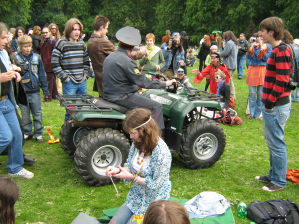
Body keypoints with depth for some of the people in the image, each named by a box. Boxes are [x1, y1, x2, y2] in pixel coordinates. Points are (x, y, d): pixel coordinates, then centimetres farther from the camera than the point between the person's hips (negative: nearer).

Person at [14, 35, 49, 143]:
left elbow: (42, 74, 8)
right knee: (25, 115, 10)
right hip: (22, 92, -1)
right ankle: (27, 133, 24)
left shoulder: (36, 57, 2)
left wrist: (45, 89, 8)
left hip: (35, 91, 1)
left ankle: (38, 133, 18)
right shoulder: (15, 57, -3)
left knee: (37, 114, 7)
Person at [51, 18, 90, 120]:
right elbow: (54, 63, -8)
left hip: (82, 82, 6)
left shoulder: (82, 44, 12)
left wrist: (85, 74, 8)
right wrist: (64, 77, -11)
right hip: (69, 83, -5)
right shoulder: (61, 43, -6)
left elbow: (86, 61, 21)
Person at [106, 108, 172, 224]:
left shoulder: (162, 152, -29)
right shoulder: (137, 143, -5)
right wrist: (117, 170, -14)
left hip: (154, 202, -7)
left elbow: (155, 185, -23)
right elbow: (130, 166, 7)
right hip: (136, 197, 7)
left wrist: (131, 177, -21)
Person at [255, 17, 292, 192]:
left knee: (276, 144, -1)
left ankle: (279, 181, 11)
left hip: (276, 107, -10)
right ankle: (273, 175, 32)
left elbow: (282, 81, -22)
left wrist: (270, 102, -17)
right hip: (272, 105, 10)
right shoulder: (279, 49, 15)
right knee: (272, 142, 19)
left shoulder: (281, 51, -17)